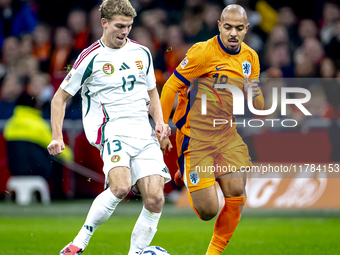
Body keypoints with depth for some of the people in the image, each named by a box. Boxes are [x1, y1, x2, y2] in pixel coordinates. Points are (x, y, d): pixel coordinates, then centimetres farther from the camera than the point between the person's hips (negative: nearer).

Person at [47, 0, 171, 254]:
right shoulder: (91, 58, -2)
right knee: (121, 187, -30)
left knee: (155, 199, -10)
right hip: (111, 129, -5)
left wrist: (160, 121, 9)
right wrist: (57, 137, -3)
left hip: (144, 133, 5)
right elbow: (60, 97, 5)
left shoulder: (141, 52, 13)